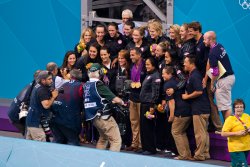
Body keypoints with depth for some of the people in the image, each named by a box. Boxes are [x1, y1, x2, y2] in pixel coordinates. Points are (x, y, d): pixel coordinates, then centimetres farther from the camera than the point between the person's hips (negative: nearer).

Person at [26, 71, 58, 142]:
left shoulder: (37, 87, 12)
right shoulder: (42, 90, -17)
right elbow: (46, 105, -25)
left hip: (30, 120, 10)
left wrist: (51, 94, 7)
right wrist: (53, 97, -12)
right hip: (36, 122, -10)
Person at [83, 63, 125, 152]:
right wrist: (122, 102, 5)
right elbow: (115, 99, -17)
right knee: (116, 141, -4)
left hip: (94, 117, 8)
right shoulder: (99, 85, -16)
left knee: (103, 138, 27)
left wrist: (109, 101, 25)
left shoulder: (85, 85, 5)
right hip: (104, 117, -8)